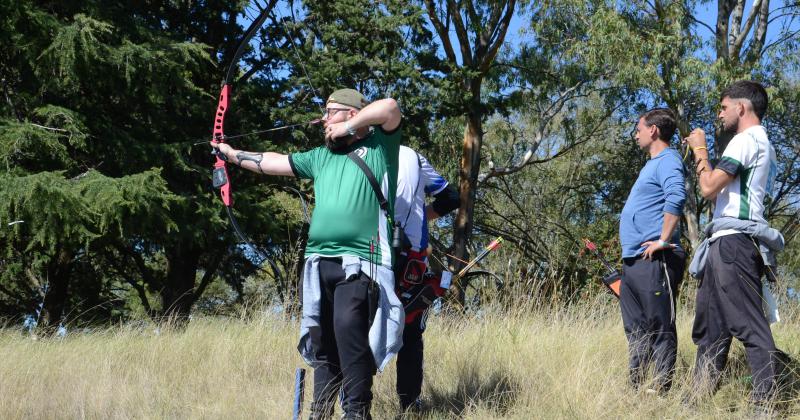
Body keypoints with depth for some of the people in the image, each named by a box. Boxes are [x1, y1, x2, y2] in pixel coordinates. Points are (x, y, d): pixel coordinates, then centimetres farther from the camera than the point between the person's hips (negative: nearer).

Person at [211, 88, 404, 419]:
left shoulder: (379, 145, 6)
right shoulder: (321, 156, 24)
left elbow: (389, 107, -11)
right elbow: (273, 163, 31)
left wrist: (347, 129, -3)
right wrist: (232, 154, 35)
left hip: (358, 261, -7)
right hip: (319, 263, 7)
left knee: (349, 330, -24)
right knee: (322, 344, 10)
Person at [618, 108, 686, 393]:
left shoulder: (667, 160, -9)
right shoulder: (653, 163, 22)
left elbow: (676, 198, -28)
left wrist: (664, 241, -25)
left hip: (654, 262, -10)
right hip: (634, 261, 10)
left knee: (660, 328, -6)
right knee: (635, 329, 13)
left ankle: (661, 389, -4)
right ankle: (633, 387, 19)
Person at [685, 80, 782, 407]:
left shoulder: (746, 140, -7)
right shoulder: (762, 144, 25)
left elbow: (709, 188, -14)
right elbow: (719, 190, 25)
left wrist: (700, 150, 0)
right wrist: (699, 154, 22)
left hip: (733, 242, -11)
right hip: (726, 244, 11)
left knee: (750, 325, -13)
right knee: (709, 326, 11)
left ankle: (764, 402, -14)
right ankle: (701, 397, 13)